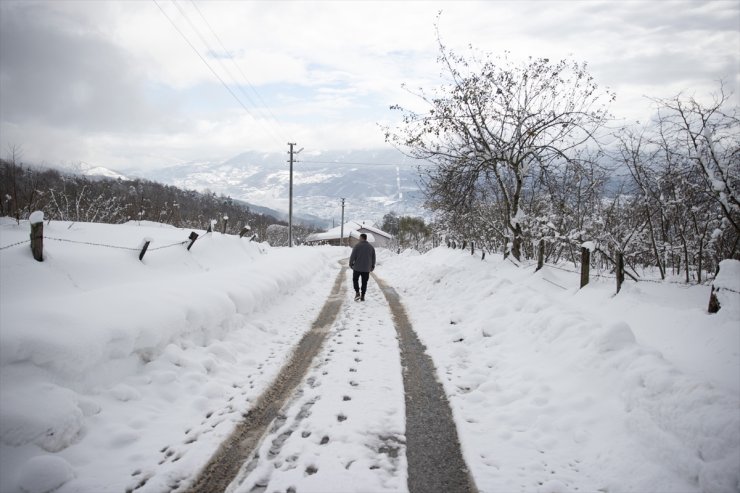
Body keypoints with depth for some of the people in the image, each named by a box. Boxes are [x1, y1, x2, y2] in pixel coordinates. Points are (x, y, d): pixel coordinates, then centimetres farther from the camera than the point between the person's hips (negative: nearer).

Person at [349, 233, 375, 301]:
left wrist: (351, 264, 4)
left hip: (357, 267, -3)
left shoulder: (357, 246, -9)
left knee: (355, 280, 13)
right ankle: (362, 296, 8)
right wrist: (372, 266, 18)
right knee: (364, 282, 10)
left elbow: (353, 256, -9)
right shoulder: (371, 247, 4)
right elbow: (373, 258, 8)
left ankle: (357, 293, -2)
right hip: (366, 268, 3)